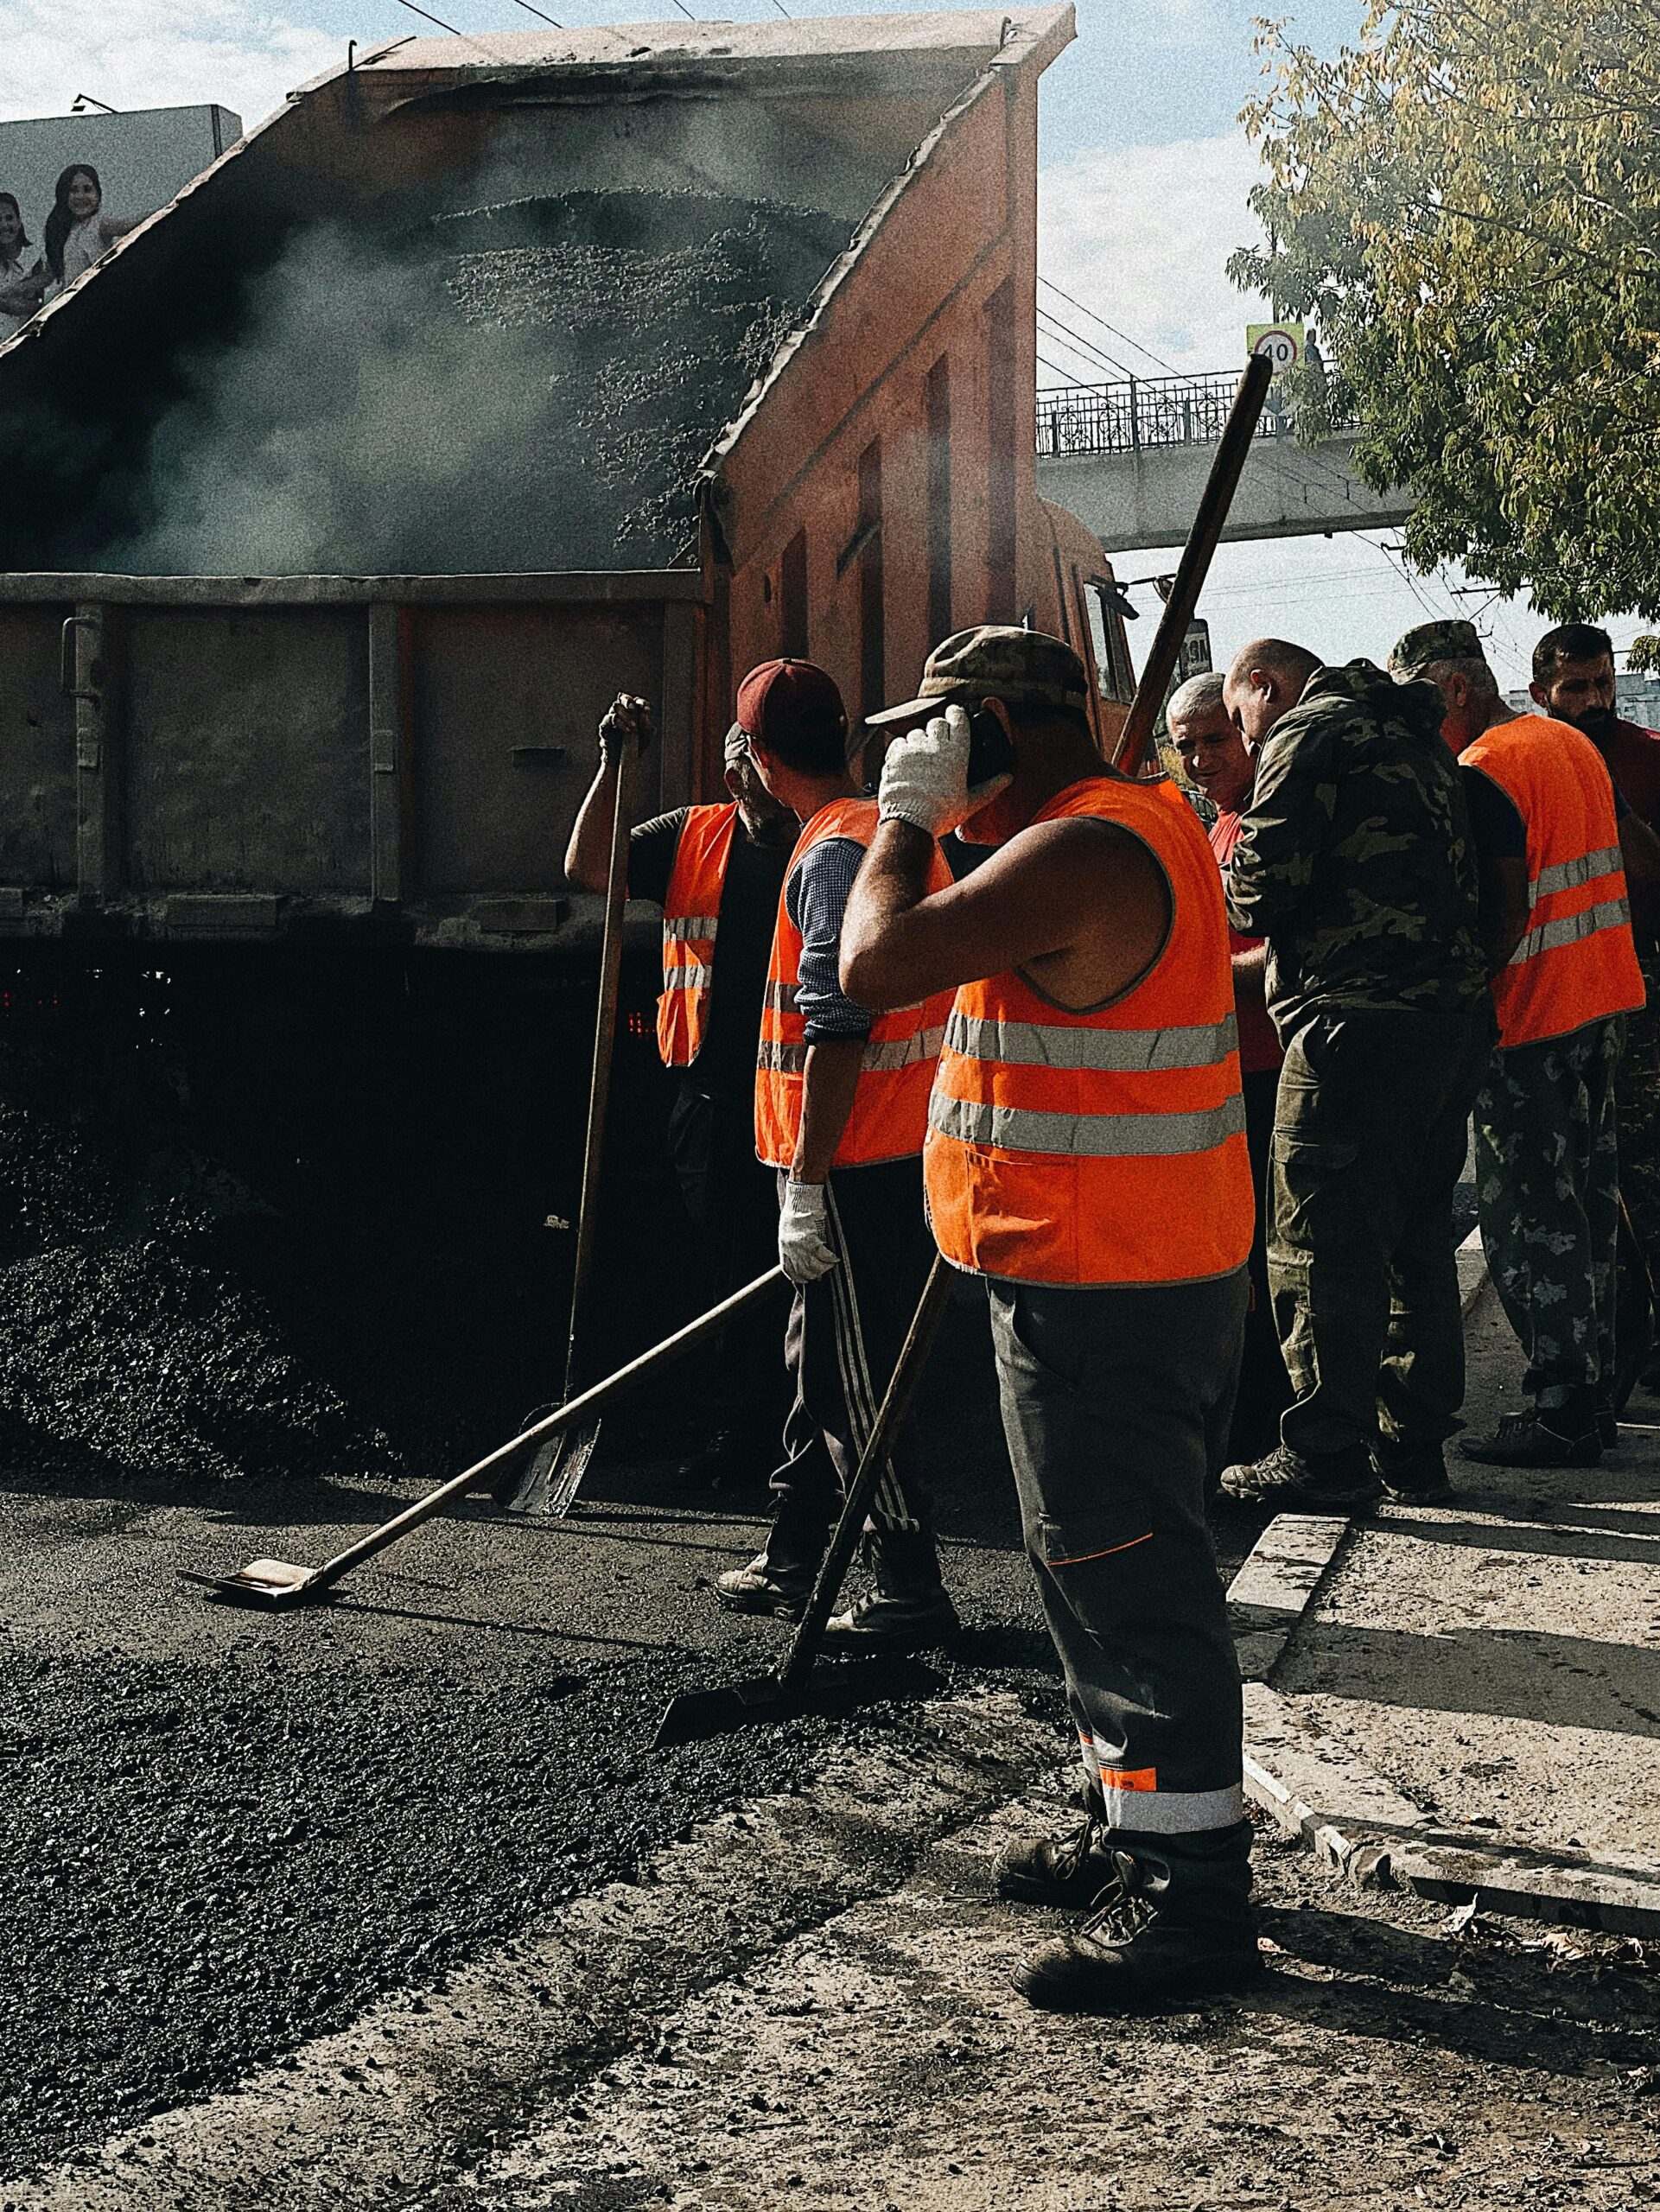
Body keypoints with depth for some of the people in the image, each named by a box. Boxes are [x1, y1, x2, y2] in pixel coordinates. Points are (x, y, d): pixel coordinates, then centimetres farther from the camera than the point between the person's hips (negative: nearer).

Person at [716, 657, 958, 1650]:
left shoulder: (835, 852, -18)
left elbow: (837, 1030, -23)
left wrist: (806, 1185, -21)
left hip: (854, 1162, -10)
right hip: (906, 1148, 10)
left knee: (859, 1380, -3)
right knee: (823, 1364, 18)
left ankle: (911, 1587, 3)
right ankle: (793, 1561, 28)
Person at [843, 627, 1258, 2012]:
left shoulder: (1081, 852, -21)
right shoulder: (1143, 823, 14)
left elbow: (877, 965, -25)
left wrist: (906, 819, -11)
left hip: (1101, 1291, -11)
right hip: (1134, 1270, 11)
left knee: (1127, 1574, -6)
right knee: (1102, 1563, 20)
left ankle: (1192, 1893, 0)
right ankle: (1134, 1830, 33)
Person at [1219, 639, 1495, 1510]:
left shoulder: (1305, 733, -7)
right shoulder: (1410, 734, 20)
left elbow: (1261, 894, -14)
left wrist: (1226, 881, 9)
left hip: (1359, 1025, -9)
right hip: (1453, 1017, 9)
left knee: (1321, 1248, -2)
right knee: (1416, 1238, 15)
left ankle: (1326, 1455, 3)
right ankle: (1414, 1444, 21)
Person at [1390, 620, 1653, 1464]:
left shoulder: (1483, 771, -16)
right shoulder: (1572, 742, 13)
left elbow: (1504, 911, -22)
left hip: (1529, 1017, -9)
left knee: (1527, 1216, -3)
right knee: (1586, 1198, 15)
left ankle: (1561, 1411, 0)